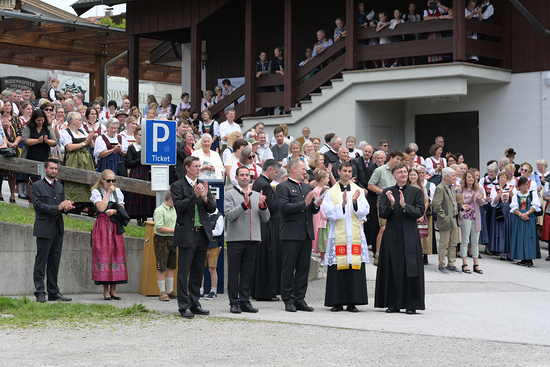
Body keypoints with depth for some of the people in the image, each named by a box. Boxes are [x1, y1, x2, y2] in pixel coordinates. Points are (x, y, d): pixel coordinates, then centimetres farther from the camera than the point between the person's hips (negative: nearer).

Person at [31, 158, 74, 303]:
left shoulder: (60, 187, 17)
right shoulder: (37, 186, -3)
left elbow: (62, 205, 16)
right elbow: (38, 205, -13)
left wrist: (66, 206, -9)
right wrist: (57, 207, -19)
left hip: (58, 228, 6)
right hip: (44, 229, -6)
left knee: (54, 262, 9)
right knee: (41, 262, -4)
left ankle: (53, 292, 13)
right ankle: (40, 293, -2)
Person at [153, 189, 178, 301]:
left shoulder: (174, 210, 13)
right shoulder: (159, 211, -13)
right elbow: (159, 228, -20)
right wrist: (174, 230, -16)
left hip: (172, 239, 8)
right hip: (161, 240, -8)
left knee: (171, 267, 10)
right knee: (161, 268, -4)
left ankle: (170, 291, 16)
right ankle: (162, 292, 1)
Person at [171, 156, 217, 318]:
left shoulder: (203, 185, 13)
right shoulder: (177, 186, -3)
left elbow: (212, 208, 9)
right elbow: (179, 207, -14)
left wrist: (205, 197, -10)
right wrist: (195, 195, -21)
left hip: (203, 233, 5)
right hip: (187, 235, -5)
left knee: (198, 271, 10)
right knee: (184, 272, -4)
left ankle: (194, 304, 17)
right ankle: (184, 306, 0)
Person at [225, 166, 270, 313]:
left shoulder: (257, 195, 15)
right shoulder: (230, 195, 1)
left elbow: (265, 218, 11)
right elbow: (229, 215, -12)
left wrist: (262, 205, -8)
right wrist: (244, 204, -21)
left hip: (252, 239, 4)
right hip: (235, 239, -4)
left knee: (247, 272, 7)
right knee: (233, 272, 0)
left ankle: (245, 302, 13)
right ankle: (234, 303, 5)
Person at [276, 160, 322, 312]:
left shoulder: (307, 188, 21)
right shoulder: (283, 187, -2)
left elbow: (312, 210, 22)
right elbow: (284, 207, -16)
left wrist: (316, 205, -1)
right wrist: (304, 203, -18)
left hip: (306, 234, 7)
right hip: (291, 234, -7)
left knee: (303, 268, 6)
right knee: (289, 268, -2)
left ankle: (300, 299, 11)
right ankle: (288, 300, 3)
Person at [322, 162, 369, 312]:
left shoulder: (358, 191, 11)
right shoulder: (331, 192, 7)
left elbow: (364, 211, 1)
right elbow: (328, 212, -4)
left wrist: (355, 202, -16)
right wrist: (342, 204, -17)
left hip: (355, 235, 1)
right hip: (338, 235, -1)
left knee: (355, 268, -2)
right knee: (338, 269, -3)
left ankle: (352, 302, 3)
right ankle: (337, 302, 3)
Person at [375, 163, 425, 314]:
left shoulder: (416, 192, 5)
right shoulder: (387, 192, 7)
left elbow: (420, 212, -3)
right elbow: (382, 214, 1)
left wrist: (405, 205, -15)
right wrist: (391, 204, -17)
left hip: (409, 236, -1)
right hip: (392, 235, 1)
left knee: (411, 269, -4)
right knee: (393, 270, 3)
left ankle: (411, 305, 1)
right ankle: (394, 303, 9)